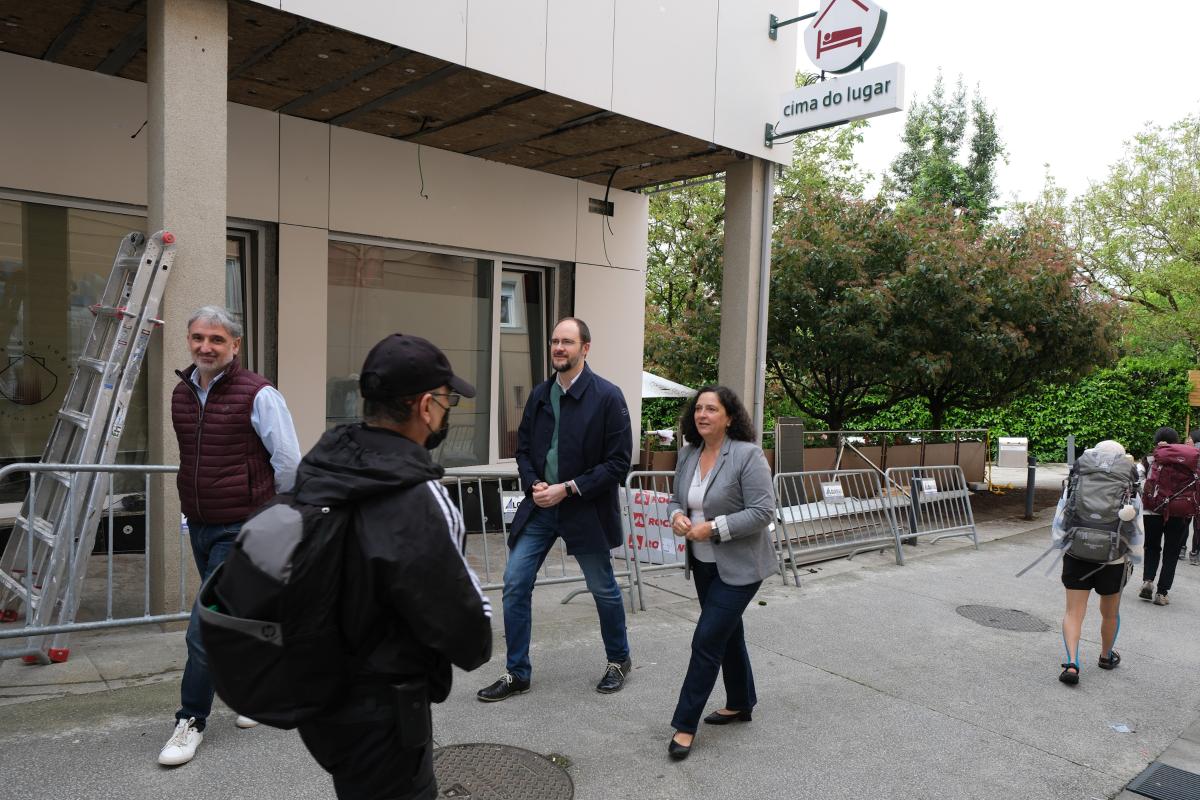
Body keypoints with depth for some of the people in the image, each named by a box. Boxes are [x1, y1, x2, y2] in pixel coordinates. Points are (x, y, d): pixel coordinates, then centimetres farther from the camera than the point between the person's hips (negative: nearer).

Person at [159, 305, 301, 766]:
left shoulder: (258, 395, -15)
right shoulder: (181, 394, 6)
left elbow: (289, 462, -11)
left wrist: (266, 510, 1)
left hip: (241, 529, -7)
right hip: (199, 525, 7)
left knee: (206, 626, -7)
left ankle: (191, 721, 11)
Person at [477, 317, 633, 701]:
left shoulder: (607, 396, -12)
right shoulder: (539, 394, 4)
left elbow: (618, 463, -13)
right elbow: (523, 448, 12)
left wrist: (568, 489, -17)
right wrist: (533, 484, -7)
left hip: (585, 509, -4)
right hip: (540, 506, 5)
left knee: (603, 588, 12)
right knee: (515, 583, 1)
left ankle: (618, 660, 37)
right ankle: (517, 673, 17)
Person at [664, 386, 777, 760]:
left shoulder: (747, 454, -18)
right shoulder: (688, 454, 2)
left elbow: (763, 511, -21)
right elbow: (677, 500, 11)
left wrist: (714, 528, -25)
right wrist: (677, 517, -11)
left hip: (738, 566, -7)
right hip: (703, 563, 7)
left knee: (707, 641, -6)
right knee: (728, 634, 20)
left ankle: (685, 724, 5)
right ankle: (741, 704, 38)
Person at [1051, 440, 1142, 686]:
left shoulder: (1075, 488, -5)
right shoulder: (1130, 495, -5)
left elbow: (1058, 530, -2)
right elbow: (1137, 536, 0)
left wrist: (1064, 545, 14)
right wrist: (1133, 560, 14)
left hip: (1077, 558, 0)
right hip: (1112, 563, 1)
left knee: (1073, 612, 3)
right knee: (1110, 613, 21)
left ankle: (1072, 663, -12)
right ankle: (1106, 656, 42)